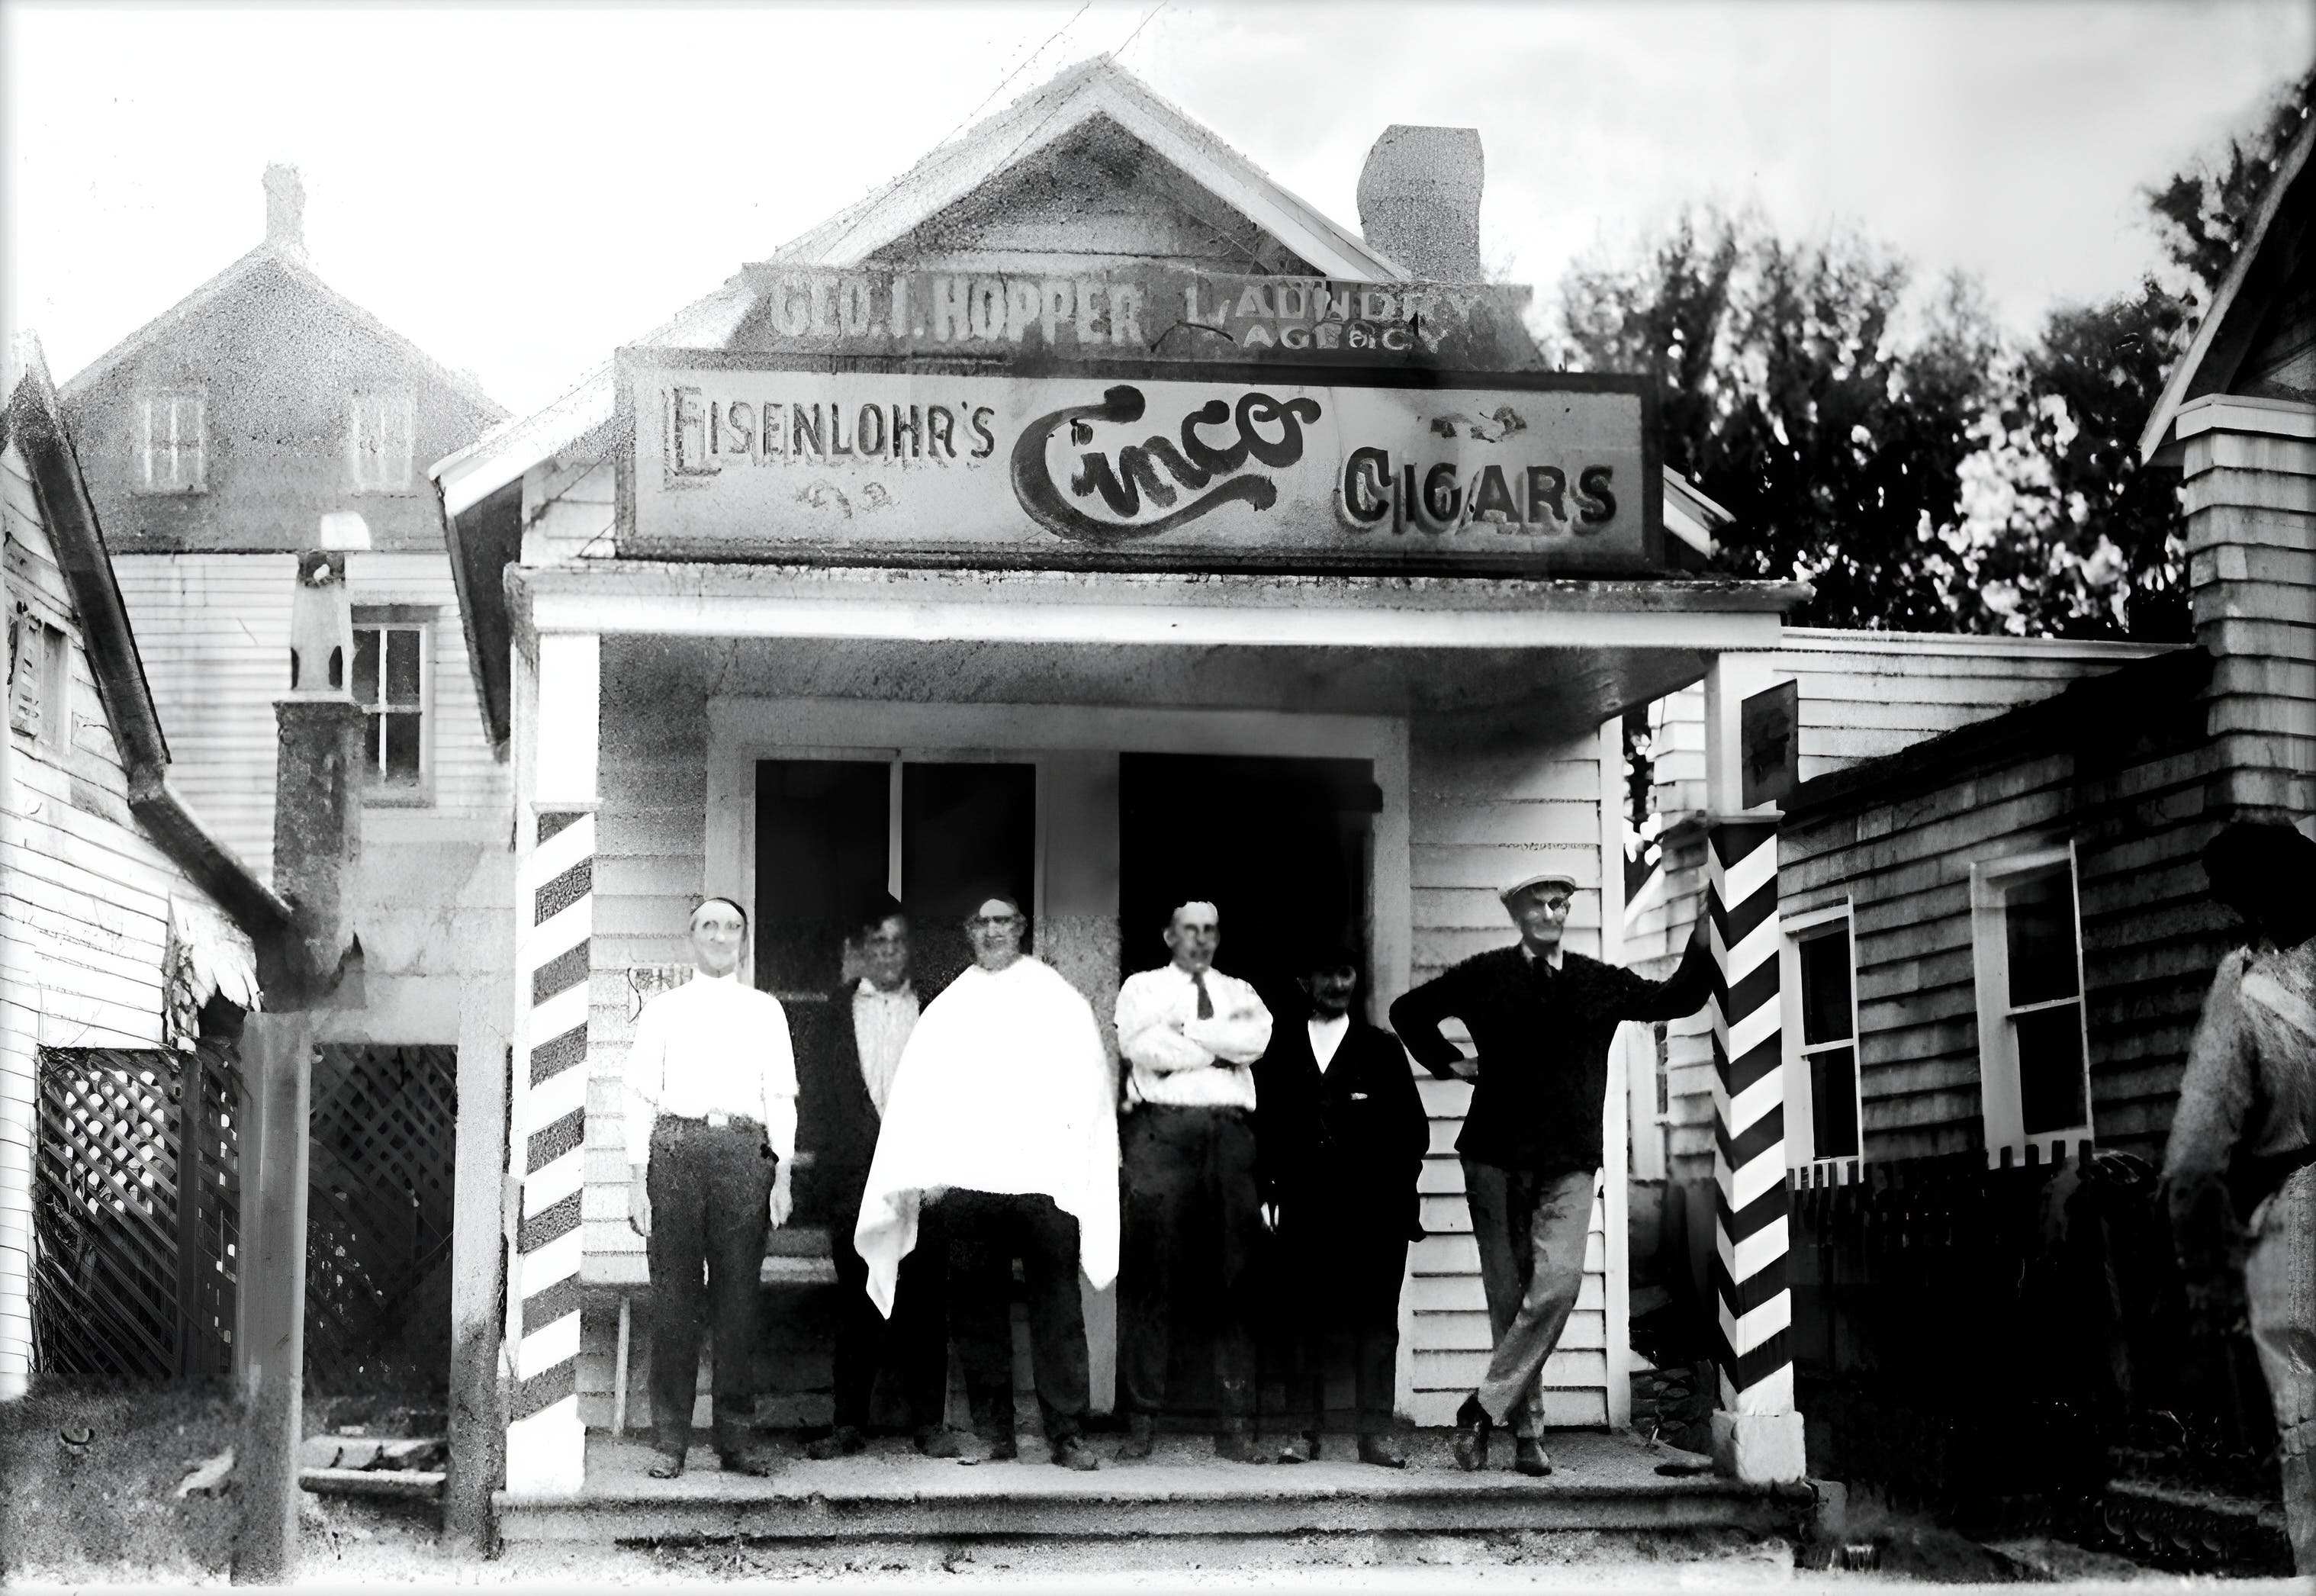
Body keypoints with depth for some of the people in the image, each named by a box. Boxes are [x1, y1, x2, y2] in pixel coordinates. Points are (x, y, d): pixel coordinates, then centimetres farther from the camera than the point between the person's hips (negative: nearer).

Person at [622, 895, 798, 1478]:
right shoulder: (663, 1010, 13)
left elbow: (780, 1096, 11)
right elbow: (641, 1096, 9)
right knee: (674, 1298, -3)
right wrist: (638, 1181, 1)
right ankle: (671, 1441, 2)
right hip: (676, 1146, -1)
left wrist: (783, 1175, 1)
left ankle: (734, 1436, 5)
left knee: (739, 1298, -1)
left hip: (744, 1151, 1)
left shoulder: (765, 1011, 15)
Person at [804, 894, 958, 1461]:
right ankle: (850, 1423, 6)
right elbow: (822, 1092, 8)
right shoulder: (837, 1009, 11)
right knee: (856, 1300, 2)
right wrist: (830, 1165, -1)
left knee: (924, 1300, -1)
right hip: (857, 1173, 1)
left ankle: (928, 1421, 5)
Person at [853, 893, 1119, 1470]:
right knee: (976, 1311, 1)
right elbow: (916, 1095, 10)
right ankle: (993, 1434, 7)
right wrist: (922, 1173, -1)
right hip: (966, 1179, 2)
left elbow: (1086, 1089, 7)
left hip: (1045, 1178, -2)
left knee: (1057, 1309, -5)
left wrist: (1072, 1166, -4)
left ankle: (1068, 1434, -2)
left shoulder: (1060, 1002, 11)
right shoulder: (946, 1011, 15)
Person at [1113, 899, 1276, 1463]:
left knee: (1236, 1279, -1)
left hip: (1231, 1129, 3)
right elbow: (1138, 1045, -5)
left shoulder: (1239, 992, 23)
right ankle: (1142, 1421, -4)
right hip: (1161, 1128, -2)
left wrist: (1182, 1028, -2)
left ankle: (1236, 1425, 0)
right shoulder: (1142, 987, 16)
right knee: (1151, 1277, -6)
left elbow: (1258, 1038, 1)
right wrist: (1222, 1049, -1)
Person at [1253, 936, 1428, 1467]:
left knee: (1375, 1321, -2)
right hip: (1303, 1209, 1)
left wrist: (1397, 1190, 0)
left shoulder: (1382, 1049, 12)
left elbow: (1413, 1129, 9)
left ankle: (1375, 1435, -1)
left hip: (1374, 1210, 0)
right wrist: (1268, 1192, 2)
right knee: (1304, 1320, 1)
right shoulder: (1280, 1051, 13)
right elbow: (1265, 1128, 11)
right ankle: (1302, 1432, 5)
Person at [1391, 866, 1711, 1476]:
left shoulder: (1600, 983, 9)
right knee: (1509, 1295, 3)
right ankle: (1526, 1426, 12)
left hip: (1570, 1164, 1)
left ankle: (1485, 1408, -8)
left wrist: (1706, 936, 1)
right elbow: (1408, 1012, 15)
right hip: (1496, 1157, -1)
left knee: (1559, 1282, -16)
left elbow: (1676, 998, 13)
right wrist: (1449, 1062, 7)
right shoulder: (1485, 975, 4)